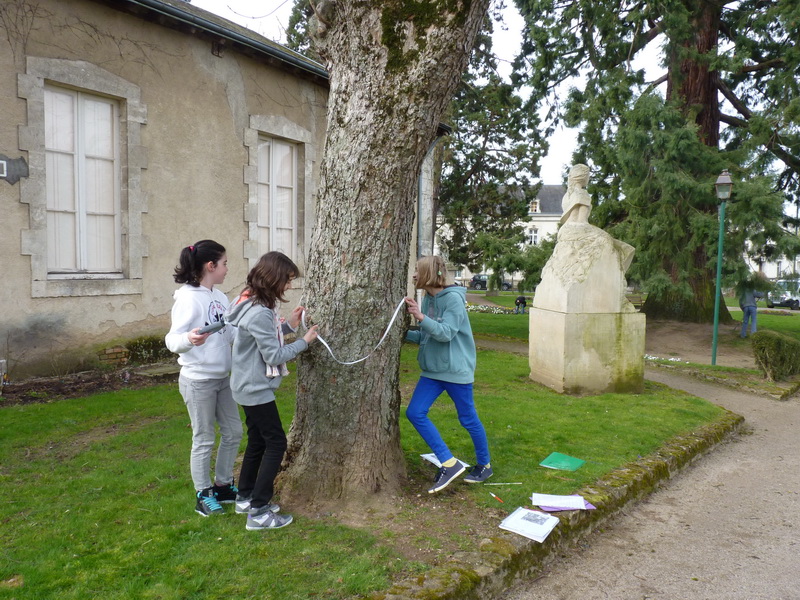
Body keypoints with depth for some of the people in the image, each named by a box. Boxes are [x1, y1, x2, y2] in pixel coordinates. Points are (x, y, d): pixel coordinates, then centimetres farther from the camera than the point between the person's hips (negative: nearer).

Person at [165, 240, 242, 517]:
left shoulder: (219, 297, 6)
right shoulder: (188, 297, -16)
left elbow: (231, 333, 12)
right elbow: (173, 340, -21)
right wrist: (188, 339, -43)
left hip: (222, 378, 8)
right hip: (198, 380, -8)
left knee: (233, 432, 16)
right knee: (204, 440, 6)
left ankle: (223, 485, 34)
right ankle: (203, 495, 25)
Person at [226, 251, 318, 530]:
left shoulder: (258, 306, 5)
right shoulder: (259, 313, -25)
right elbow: (274, 355, -22)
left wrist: (288, 325, 4)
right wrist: (304, 341, -12)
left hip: (252, 387, 10)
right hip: (256, 389, -10)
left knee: (258, 441, 18)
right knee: (276, 443, -3)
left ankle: (245, 499, 32)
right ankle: (258, 512, 3)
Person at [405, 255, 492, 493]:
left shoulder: (453, 298, -16)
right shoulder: (427, 299, 7)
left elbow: (446, 333, -24)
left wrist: (421, 317, -33)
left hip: (456, 369, -8)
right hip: (432, 370, 8)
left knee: (468, 419, 7)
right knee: (414, 413, -3)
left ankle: (484, 465, 30)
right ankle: (449, 464, 4)